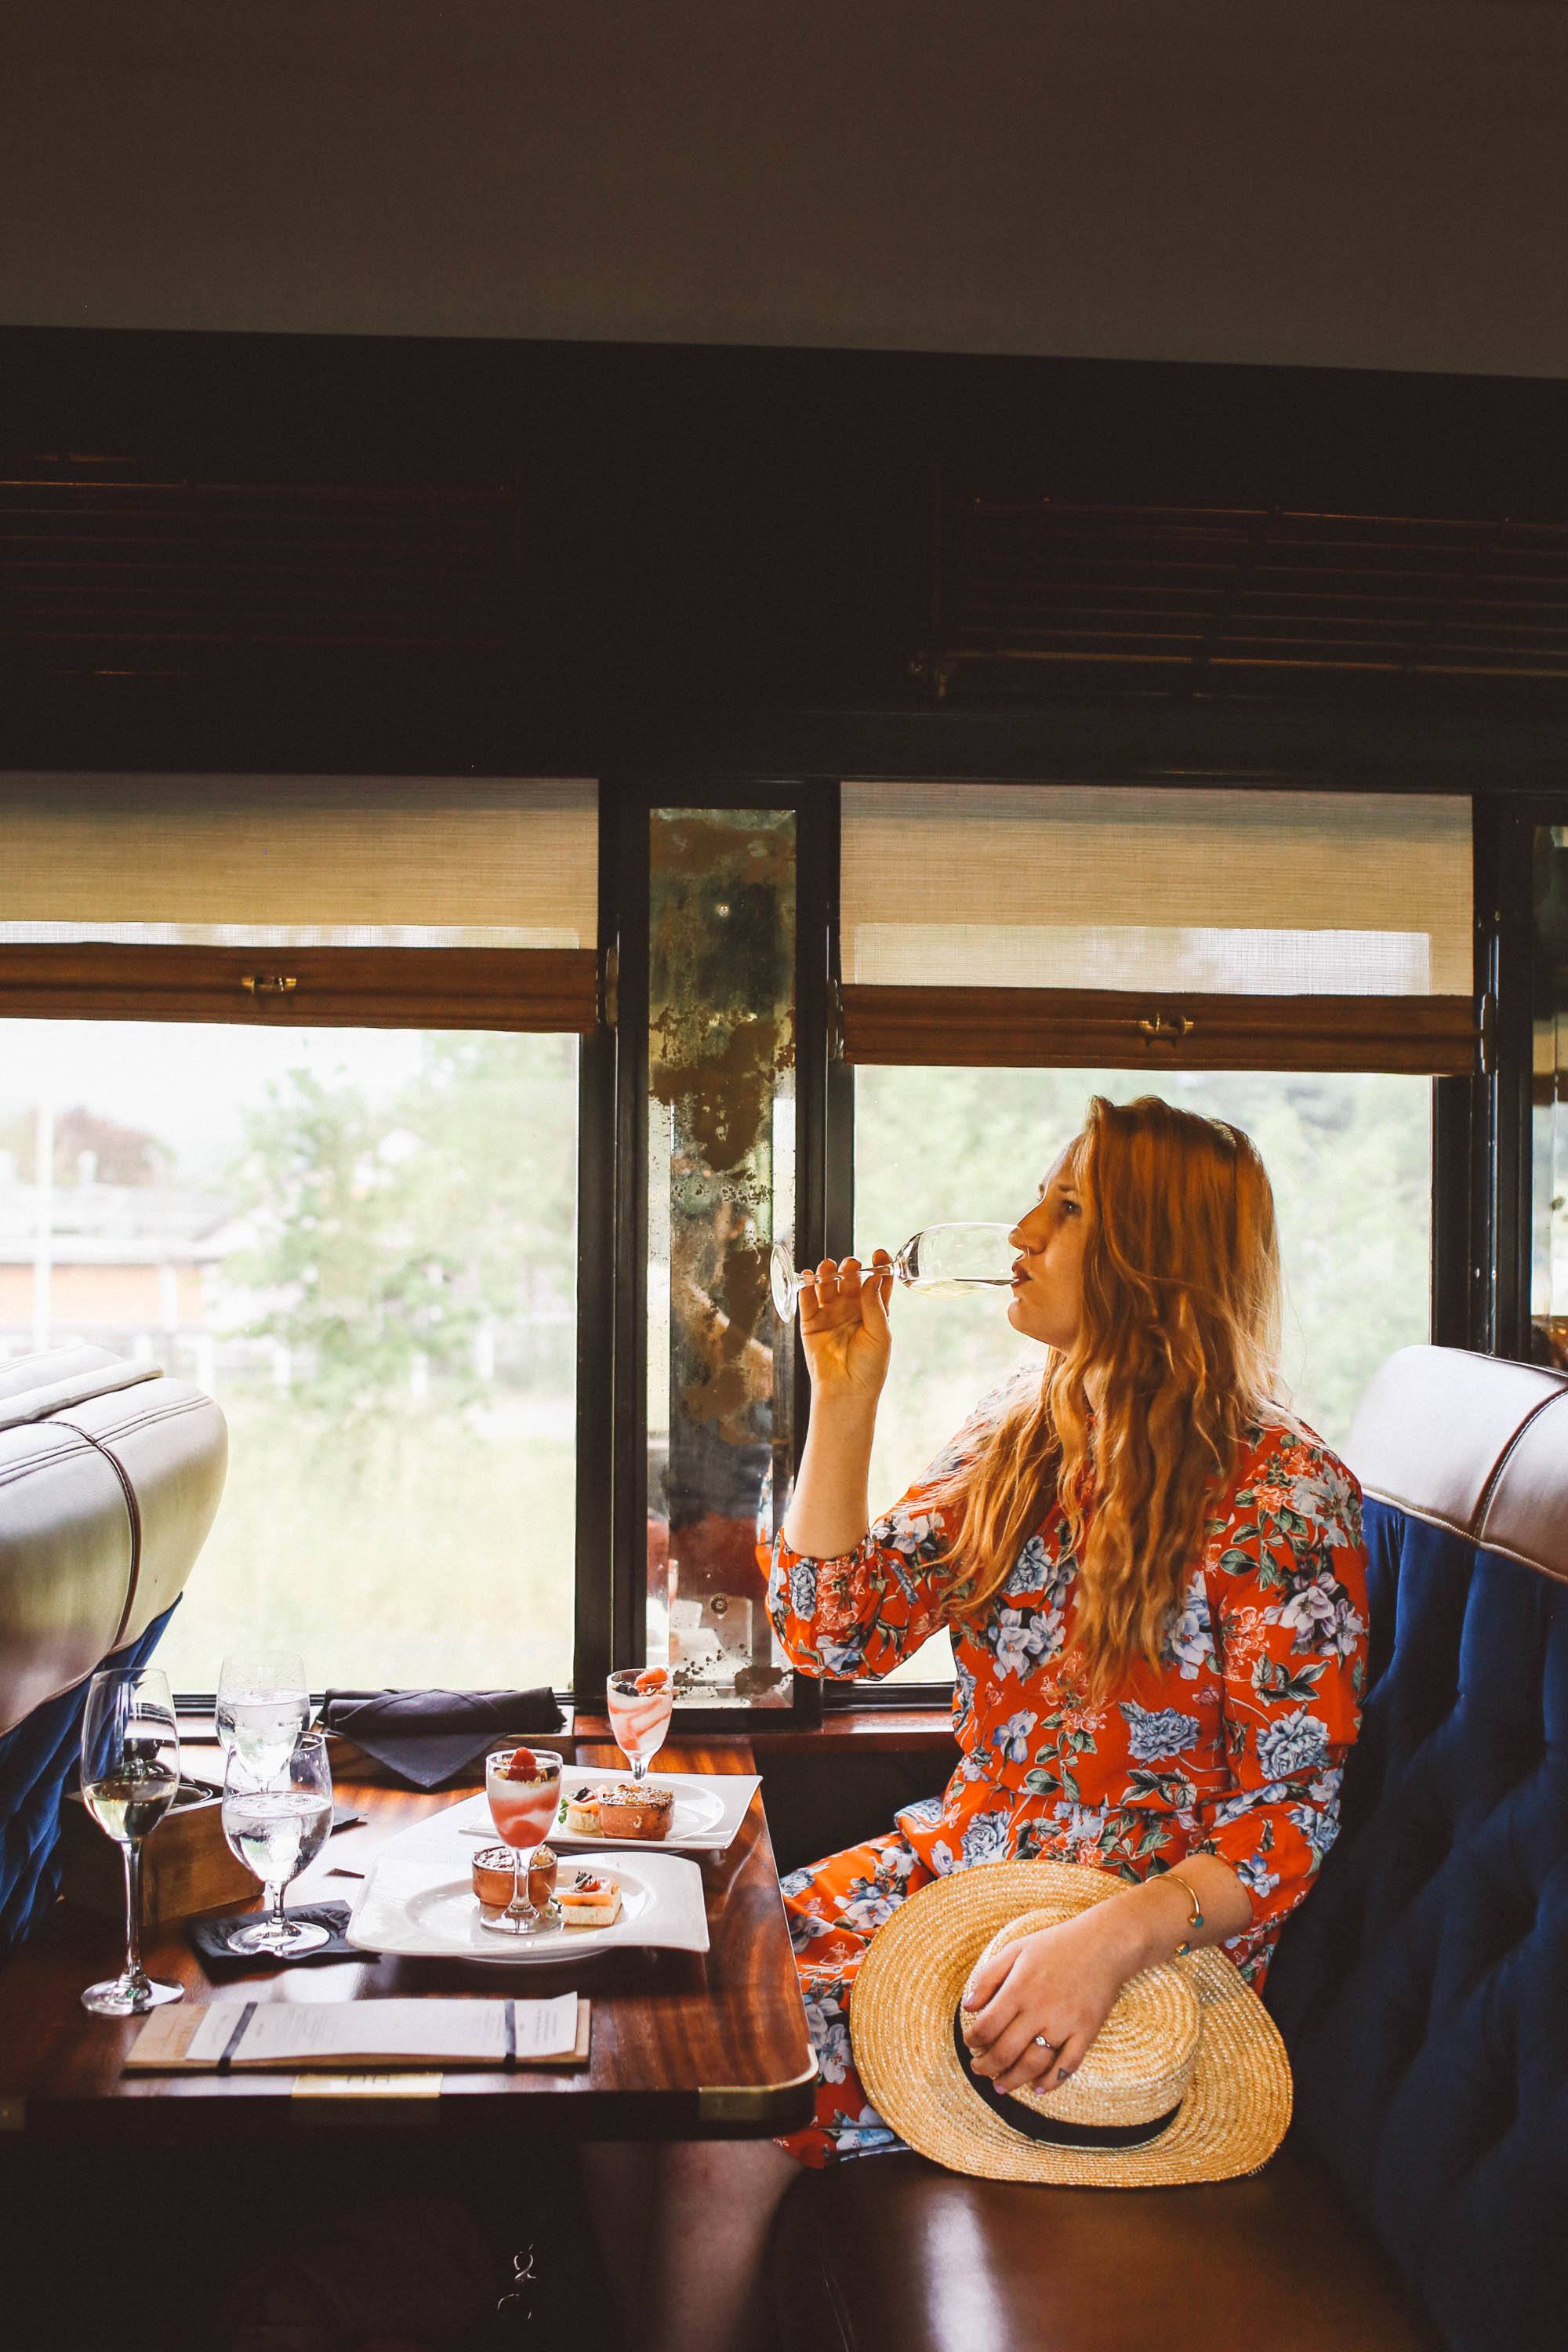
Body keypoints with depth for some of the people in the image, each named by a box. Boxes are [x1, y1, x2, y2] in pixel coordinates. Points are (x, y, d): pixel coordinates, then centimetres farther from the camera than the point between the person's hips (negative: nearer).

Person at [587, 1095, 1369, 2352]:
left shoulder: (1280, 1496, -14)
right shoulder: (1017, 1438, 7)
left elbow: (1291, 1819, -15)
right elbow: (839, 1635, 4)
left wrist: (1109, 1940, -29)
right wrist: (844, 1401, -2)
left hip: (1149, 1937, -6)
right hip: (953, 1860, 7)